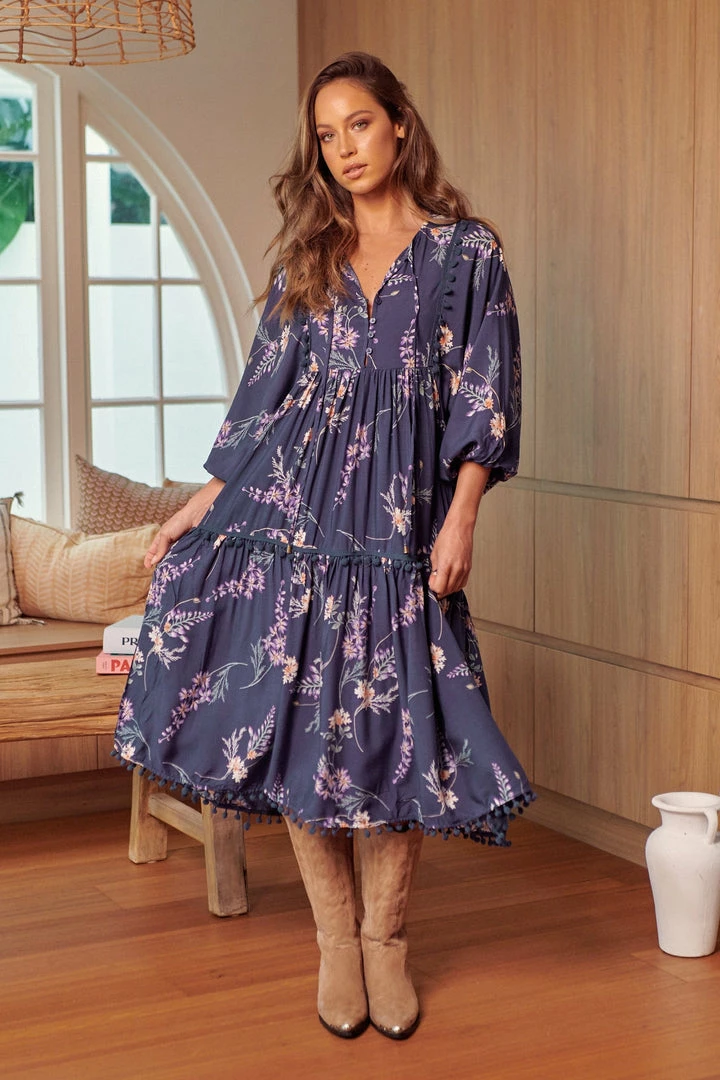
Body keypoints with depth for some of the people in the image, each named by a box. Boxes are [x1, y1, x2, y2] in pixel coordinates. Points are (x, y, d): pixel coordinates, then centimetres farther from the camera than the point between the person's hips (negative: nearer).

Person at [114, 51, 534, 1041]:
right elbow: (267, 391, 14)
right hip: (292, 511, 3)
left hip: (400, 521, -2)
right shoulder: (307, 259, 14)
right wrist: (205, 502, 8)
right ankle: (335, 942, 12)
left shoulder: (466, 251, 6)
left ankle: (386, 942, 15)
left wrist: (460, 518, -10)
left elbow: (483, 395, 0)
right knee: (293, 723, -2)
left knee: (391, 730, -2)